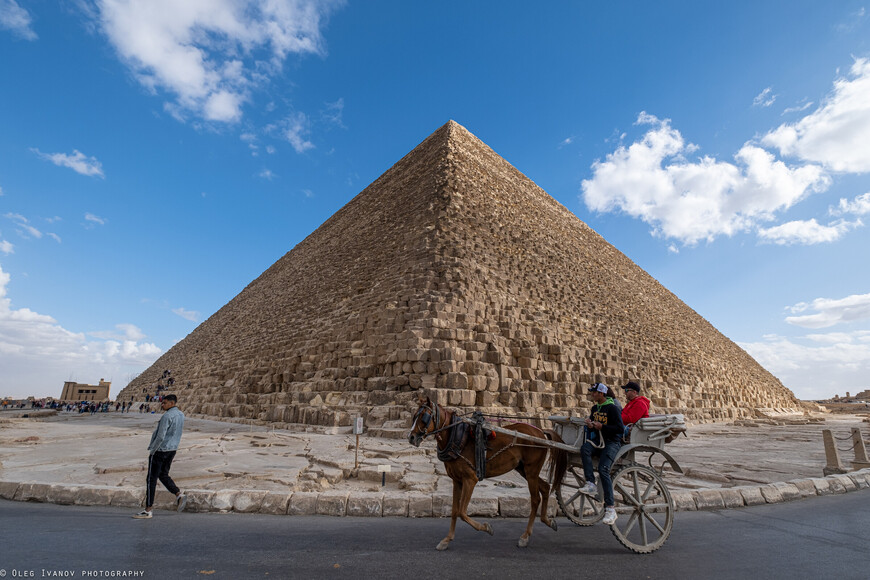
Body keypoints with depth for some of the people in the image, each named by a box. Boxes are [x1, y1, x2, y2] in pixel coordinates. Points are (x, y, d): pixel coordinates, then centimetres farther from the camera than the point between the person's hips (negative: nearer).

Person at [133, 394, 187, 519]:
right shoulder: (181, 415, 6)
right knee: (163, 475, 20)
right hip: (172, 449, 8)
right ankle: (179, 495, 5)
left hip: (160, 450, -8)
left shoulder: (167, 416, -21)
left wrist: (152, 451, -12)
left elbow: (161, 436, -23)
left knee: (151, 479, 3)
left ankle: (148, 510, 11)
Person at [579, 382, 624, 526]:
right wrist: (590, 425, 0)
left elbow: (620, 429, -15)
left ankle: (610, 508, -15)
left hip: (612, 442, -6)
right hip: (598, 441, 6)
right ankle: (591, 484, -24)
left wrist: (601, 426, -20)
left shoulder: (612, 408, -9)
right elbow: (592, 426, 24)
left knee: (603, 469, -22)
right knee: (585, 448, -26)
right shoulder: (595, 408, 14)